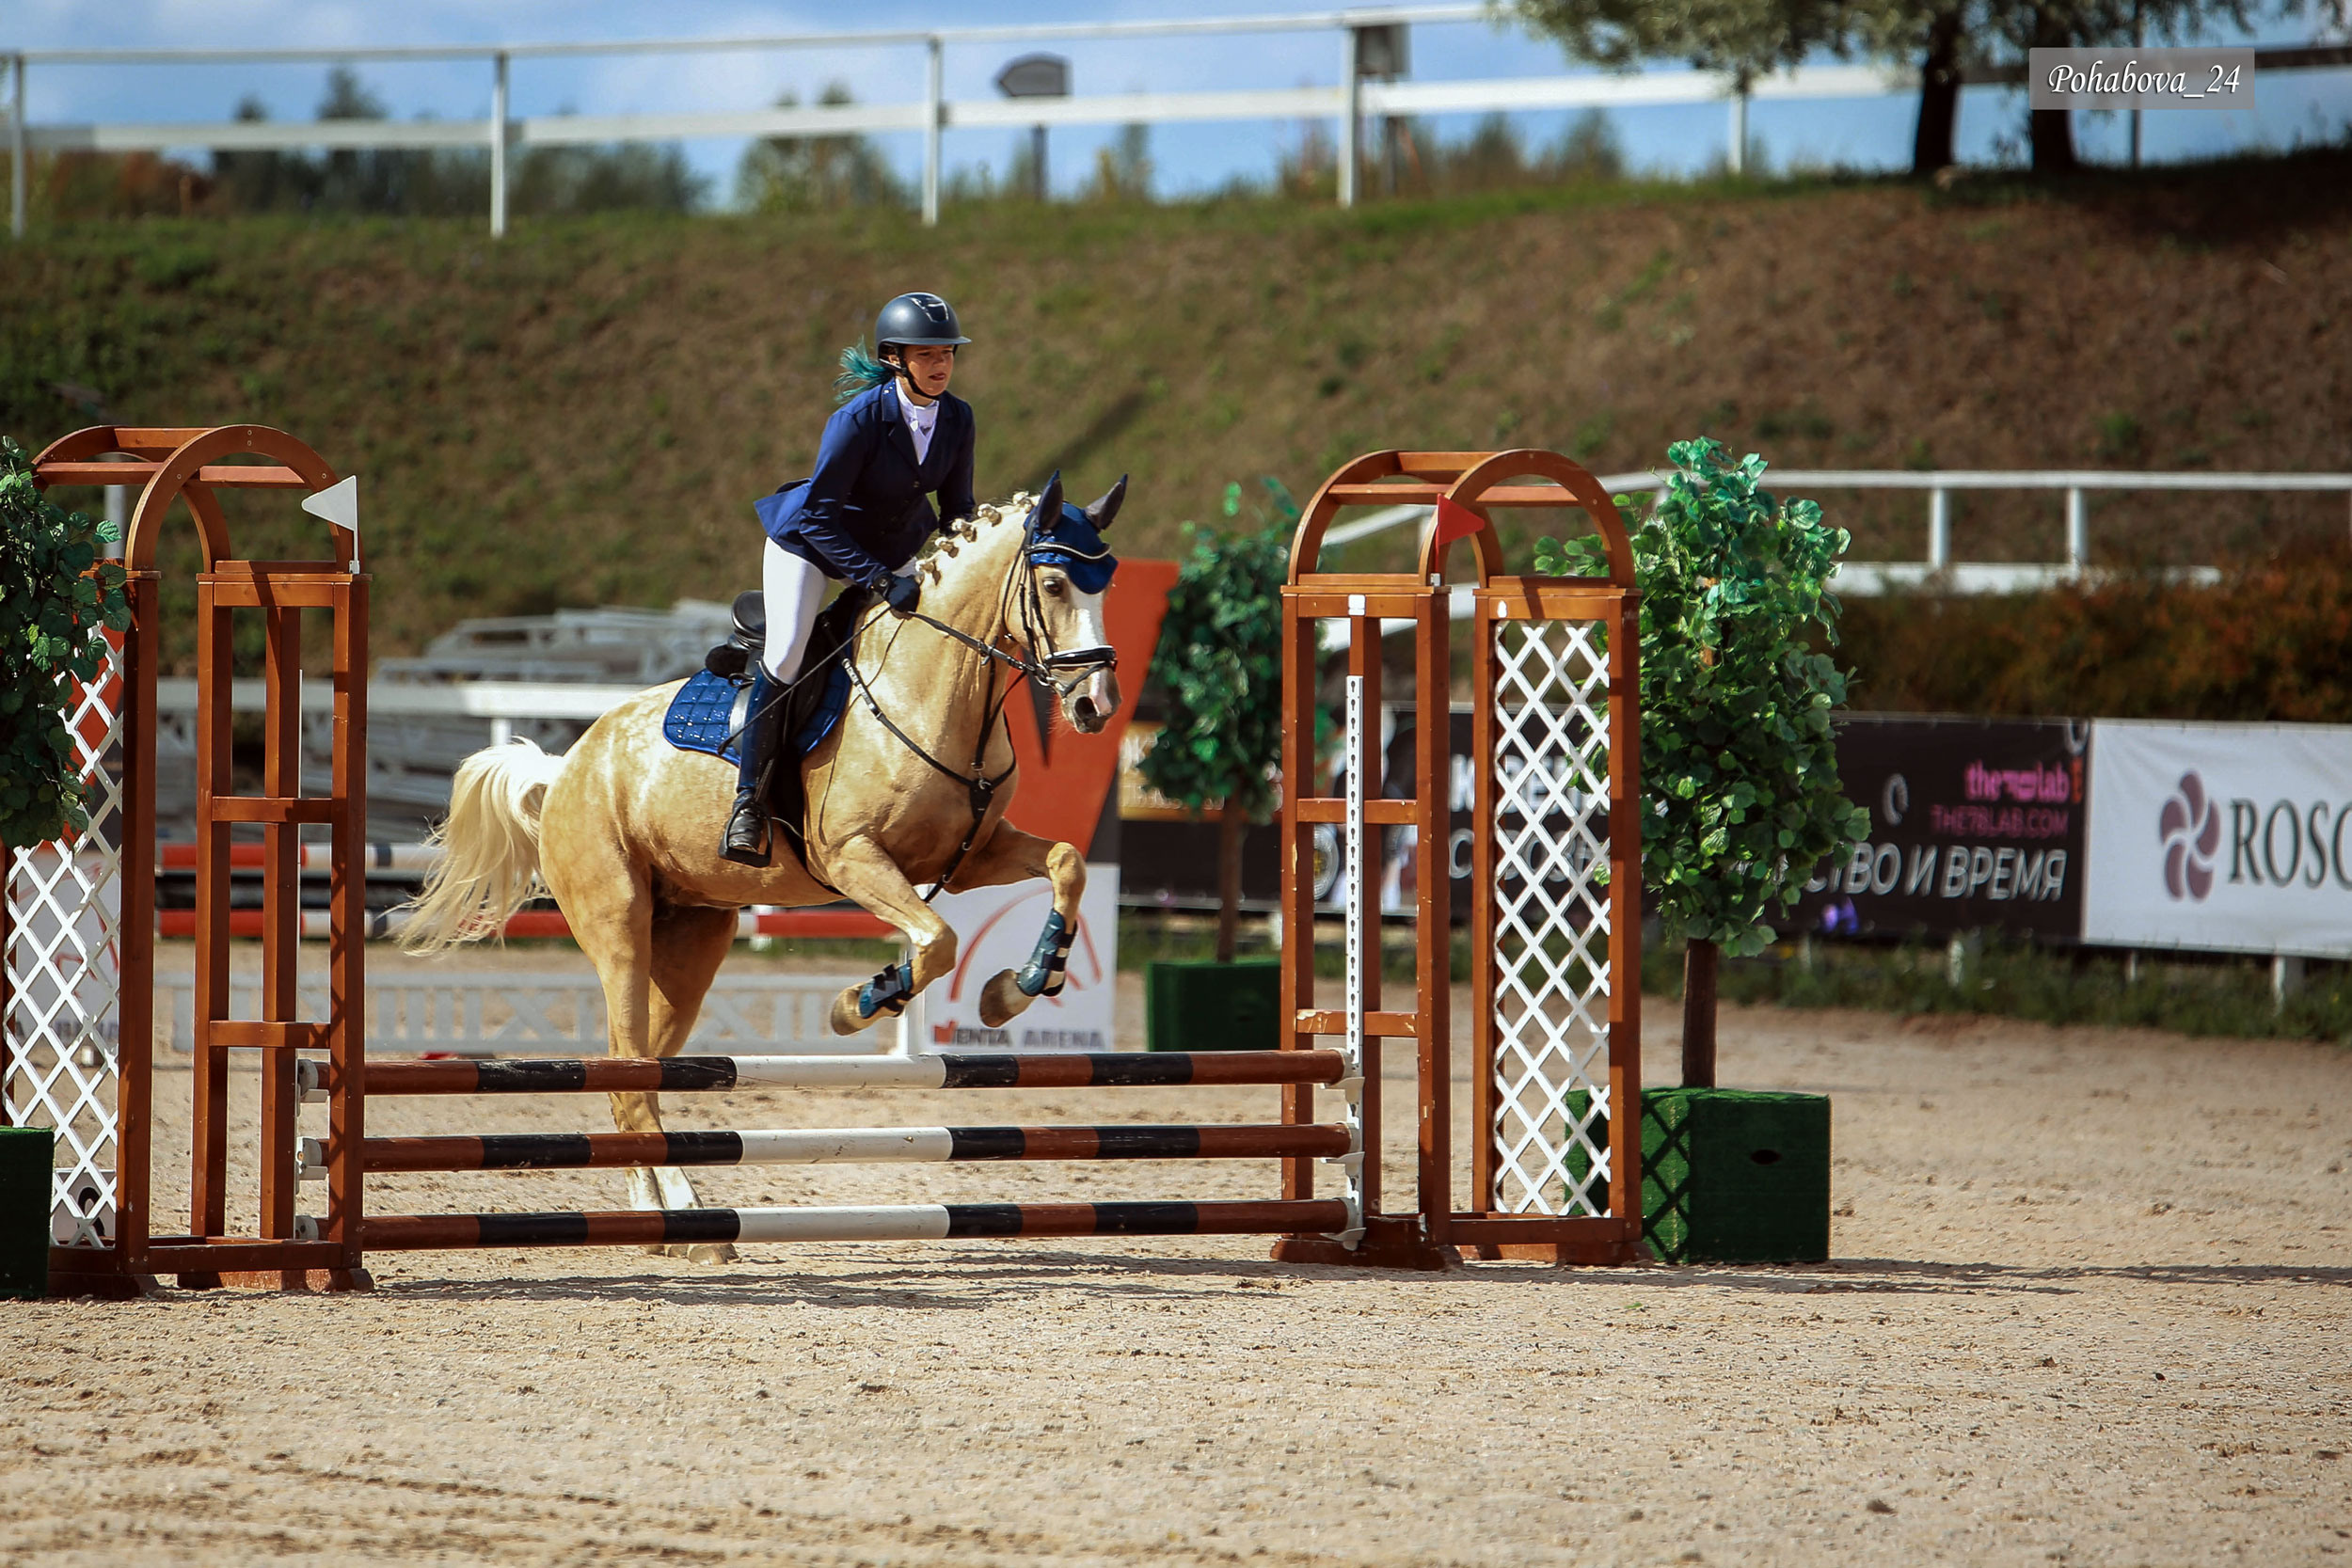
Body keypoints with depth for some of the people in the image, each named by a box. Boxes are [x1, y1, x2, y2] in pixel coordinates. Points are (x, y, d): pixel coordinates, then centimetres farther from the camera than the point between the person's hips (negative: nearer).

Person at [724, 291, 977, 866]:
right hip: (810, 540, -6)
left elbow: (957, 511, 2)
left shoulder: (957, 419, -11)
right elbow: (818, 514, -26)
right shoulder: (859, 418, -28)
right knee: (786, 652, -22)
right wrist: (880, 581, -31)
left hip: (892, 548, 6)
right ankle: (748, 801, -13)